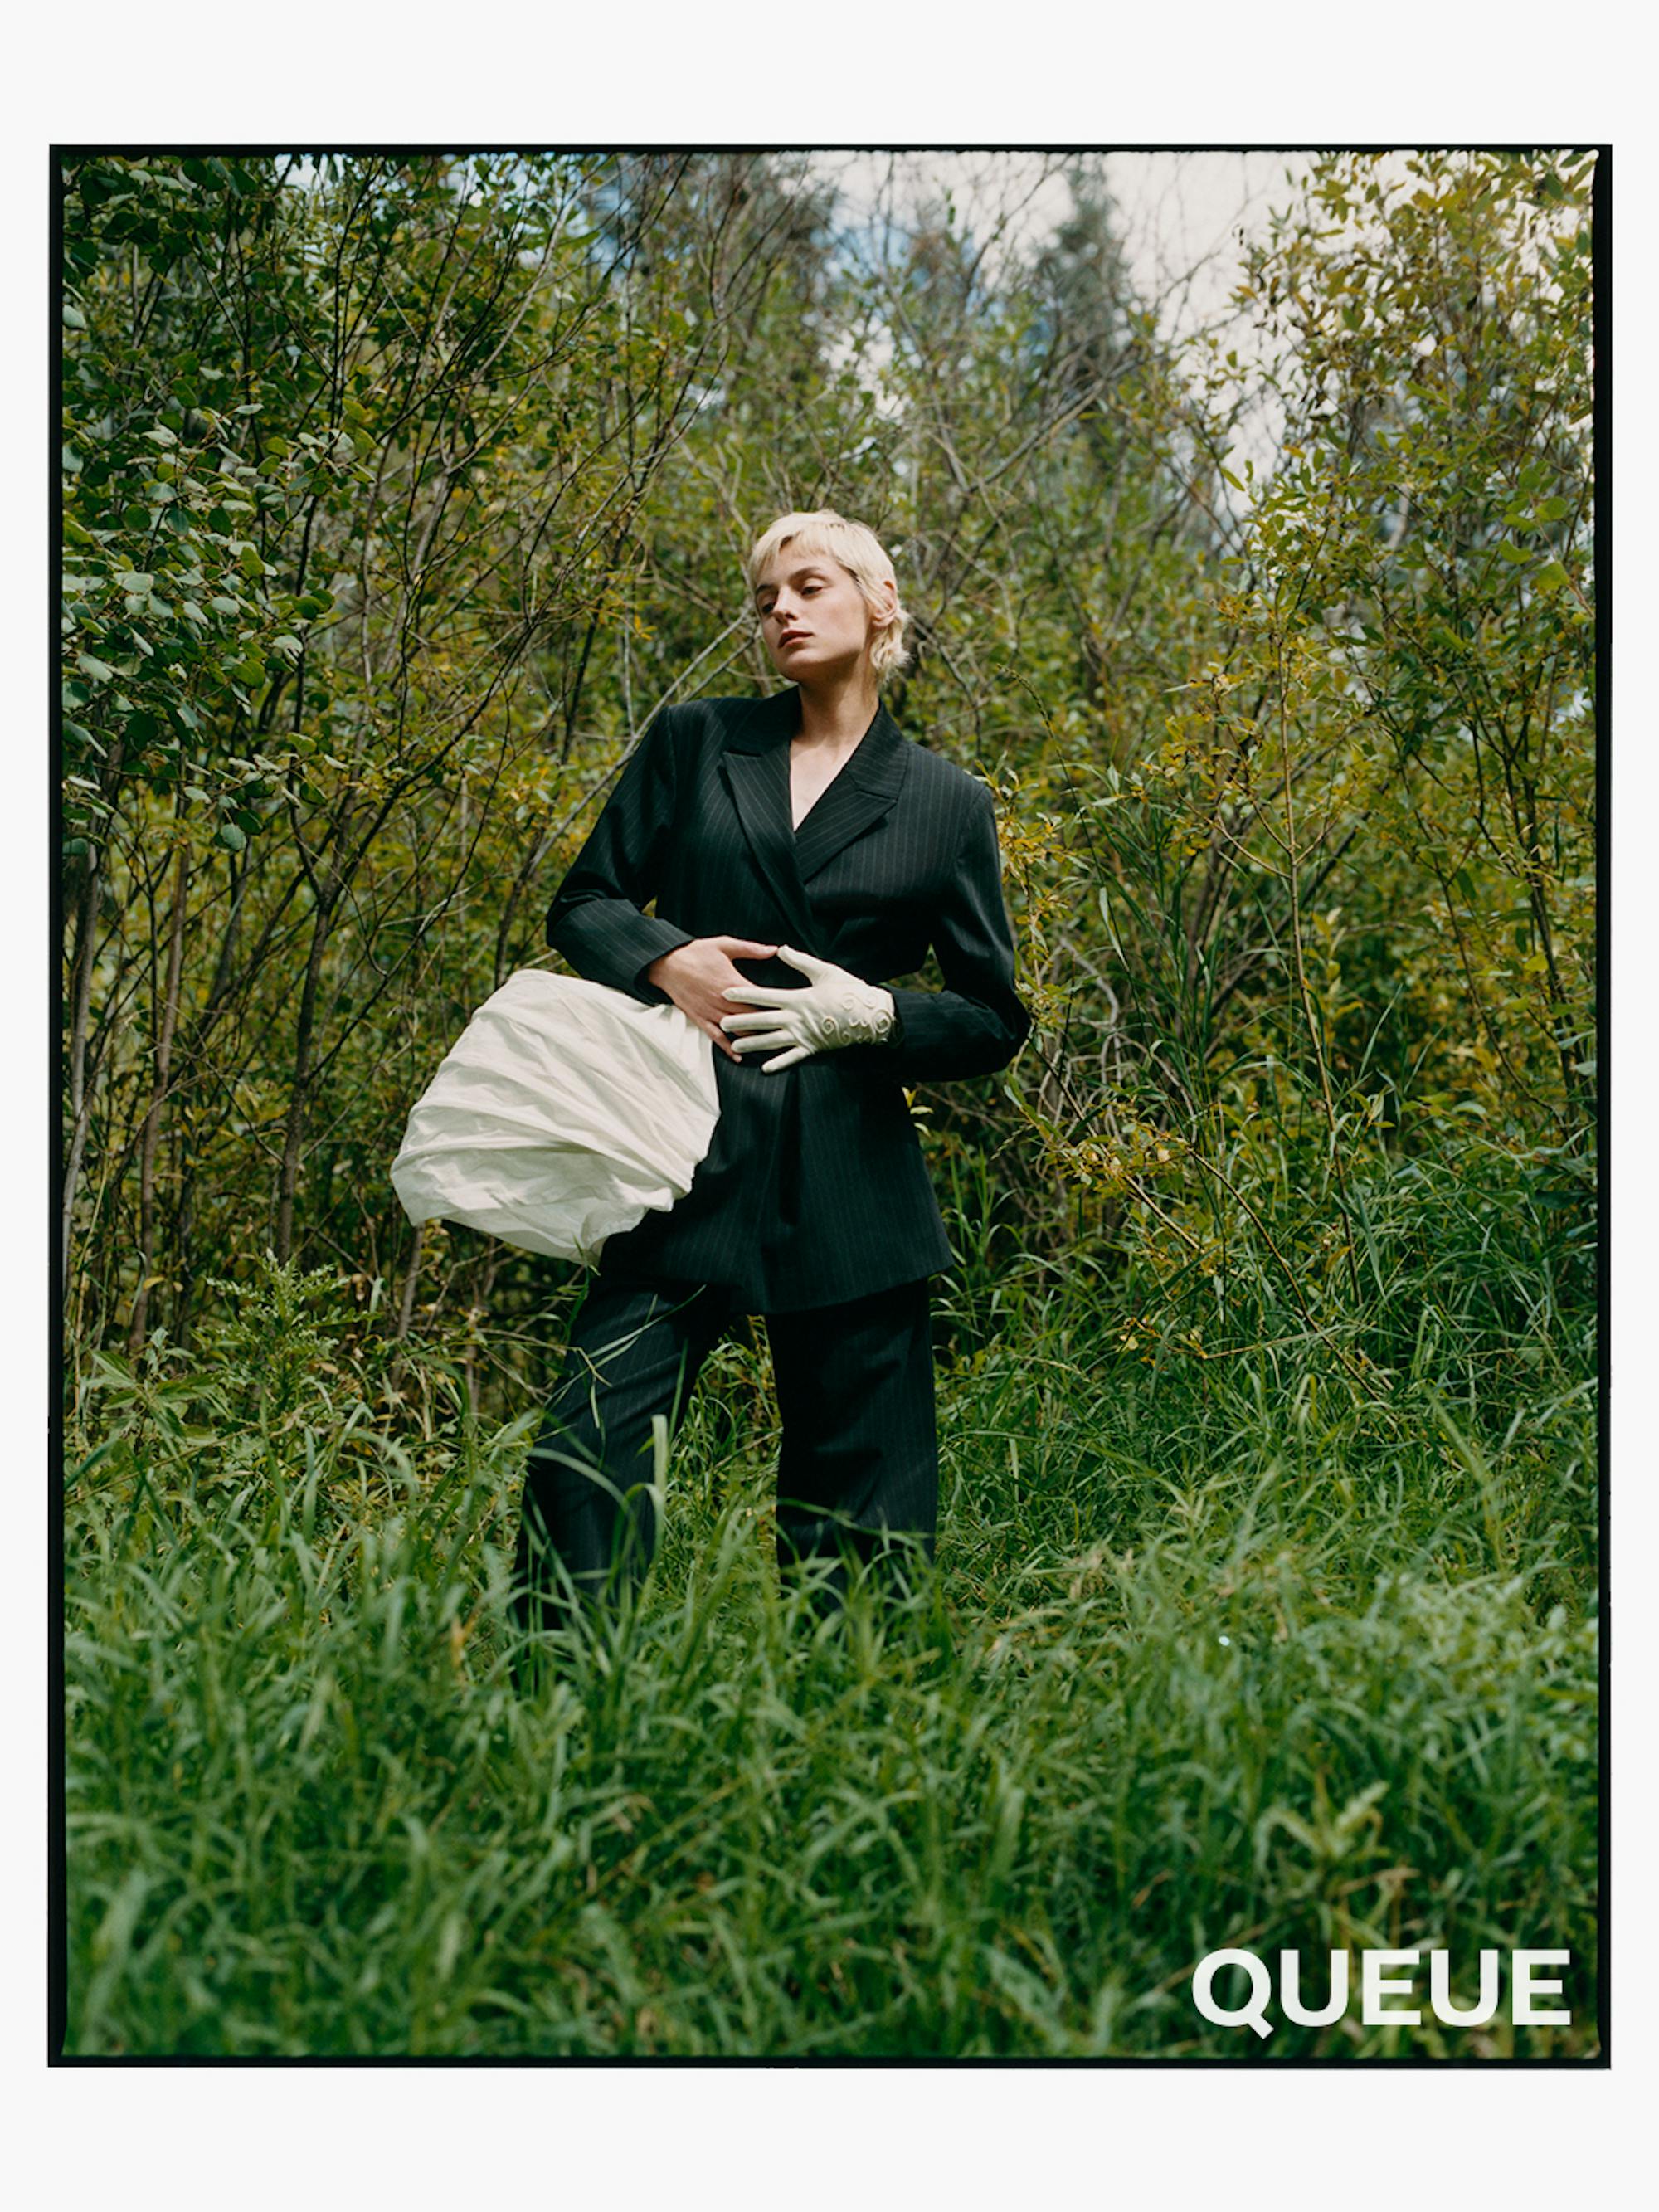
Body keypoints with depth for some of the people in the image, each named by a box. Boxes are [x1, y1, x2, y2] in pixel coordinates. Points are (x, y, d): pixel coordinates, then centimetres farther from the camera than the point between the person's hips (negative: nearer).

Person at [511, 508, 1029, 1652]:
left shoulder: (947, 805, 9)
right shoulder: (693, 742, 11)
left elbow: (994, 1021, 10)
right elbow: (582, 904, 13)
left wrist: (872, 1012, -8)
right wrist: (663, 957, -8)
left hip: (850, 1183, 0)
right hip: (689, 1157, 0)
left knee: (861, 1488, 4)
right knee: (591, 1442, -12)